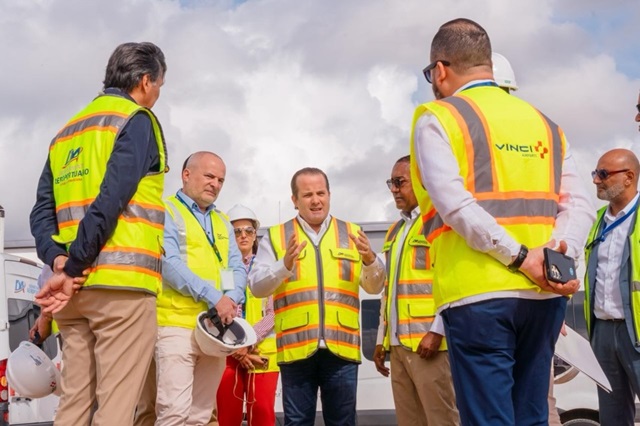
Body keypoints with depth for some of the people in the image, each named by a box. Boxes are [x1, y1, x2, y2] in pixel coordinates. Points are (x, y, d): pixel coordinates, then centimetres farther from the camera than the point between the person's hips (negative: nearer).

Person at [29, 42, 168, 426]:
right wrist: (70, 268, -12)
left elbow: (42, 212, 10)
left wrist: (60, 262, -4)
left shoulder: (67, 133, 22)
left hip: (77, 288, 7)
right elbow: (111, 201, -15)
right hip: (122, 282, -7)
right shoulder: (136, 120, -1)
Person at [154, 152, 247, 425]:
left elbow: (237, 269, 13)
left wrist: (232, 299, -10)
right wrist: (214, 297, -19)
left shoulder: (222, 223, 20)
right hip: (177, 325, -7)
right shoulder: (166, 213, 0)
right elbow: (169, 264, -13)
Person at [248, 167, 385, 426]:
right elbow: (256, 286, -1)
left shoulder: (352, 234, 13)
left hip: (342, 347, 1)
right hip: (296, 347, -1)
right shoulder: (276, 237, 9)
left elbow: (375, 287, 10)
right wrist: (285, 265, -19)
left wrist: (370, 260, -11)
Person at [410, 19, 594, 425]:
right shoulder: (544, 123, 18)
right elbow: (580, 204, 6)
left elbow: (453, 203, -13)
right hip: (545, 294, 5)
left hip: (479, 293, -5)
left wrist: (519, 257, -13)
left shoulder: (437, 119, 2)